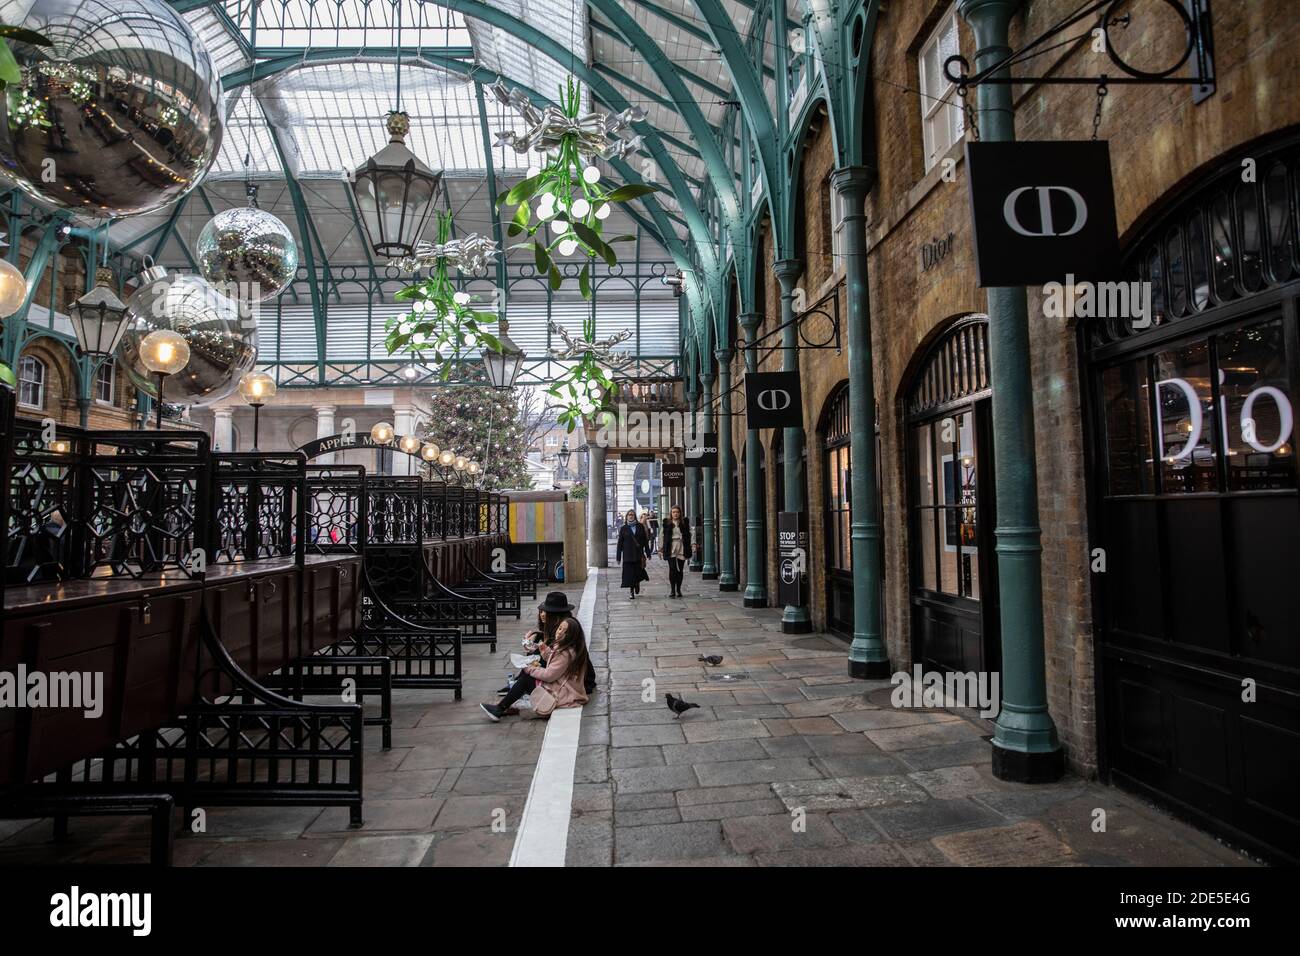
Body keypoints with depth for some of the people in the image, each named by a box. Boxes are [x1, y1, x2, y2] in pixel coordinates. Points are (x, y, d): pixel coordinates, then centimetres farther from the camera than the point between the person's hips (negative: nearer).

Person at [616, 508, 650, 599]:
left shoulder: (640, 527, 6)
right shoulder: (623, 528, 4)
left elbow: (645, 540, 7)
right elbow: (620, 543, 4)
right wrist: (618, 557, 0)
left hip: (638, 554, 1)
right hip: (628, 555, -1)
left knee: (638, 572, 3)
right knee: (630, 573, -3)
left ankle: (637, 584, 34)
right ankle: (631, 592, 4)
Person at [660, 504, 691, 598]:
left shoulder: (685, 523, 7)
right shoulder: (667, 524, 5)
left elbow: (687, 536, 6)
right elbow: (665, 537, 6)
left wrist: (687, 549, 0)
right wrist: (664, 548, 1)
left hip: (681, 549, 1)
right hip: (671, 549, -1)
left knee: (680, 570, 5)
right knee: (672, 569, -8)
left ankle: (678, 590, 16)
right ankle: (672, 590, -3)